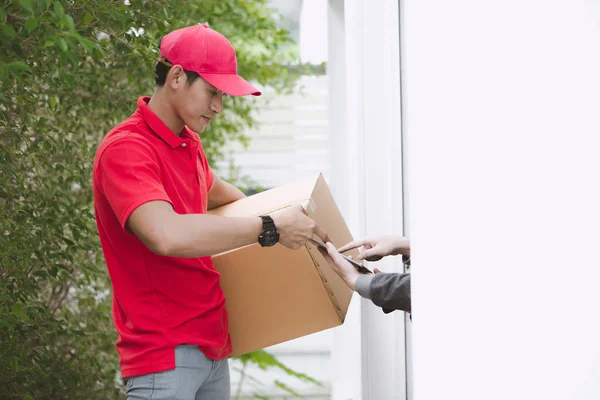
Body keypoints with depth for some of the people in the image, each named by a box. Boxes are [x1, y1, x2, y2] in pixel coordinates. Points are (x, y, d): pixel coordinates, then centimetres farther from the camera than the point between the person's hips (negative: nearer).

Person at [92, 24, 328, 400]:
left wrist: (277, 214, 27)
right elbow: (166, 235, -33)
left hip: (212, 345, 9)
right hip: (165, 353, -9)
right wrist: (269, 228, -25)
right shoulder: (125, 149, -16)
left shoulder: (190, 143, 12)